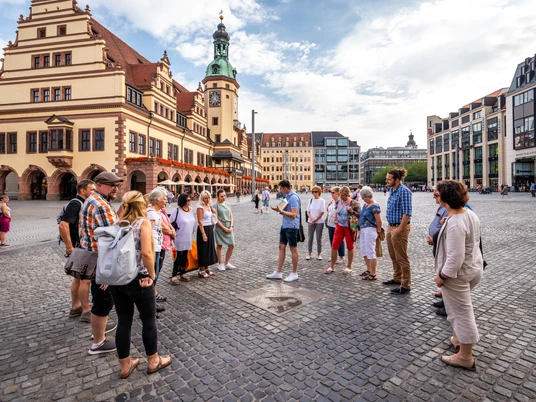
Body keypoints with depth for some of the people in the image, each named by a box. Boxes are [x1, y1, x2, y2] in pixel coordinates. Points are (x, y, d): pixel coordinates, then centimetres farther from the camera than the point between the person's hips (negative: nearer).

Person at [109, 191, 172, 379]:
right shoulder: (143, 222, -12)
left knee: (123, 322, 17)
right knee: (149, 321, 12)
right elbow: (146, 253, -24)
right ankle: (154, 361, 29)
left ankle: (125, 365, 32)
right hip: (138, 280, -6)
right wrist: (152, 274, -11)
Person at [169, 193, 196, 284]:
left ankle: (183, 273, 26)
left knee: (185, 256, 13)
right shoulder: (177, 210, -13)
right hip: (180, 238, -5)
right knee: (179, 256, -2)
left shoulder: (191, 210, 5)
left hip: (188, 238, 6)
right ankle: (174, 275, 8)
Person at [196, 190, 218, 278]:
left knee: (209, 248, 14)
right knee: (203, 249, 0)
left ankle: (206, 268, 27)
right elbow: (200, 222, -18)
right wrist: (203, 234, -21)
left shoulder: (209, 206, 8)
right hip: (203, 229, -8)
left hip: (210, 229, 8)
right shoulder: (200, 207, -14)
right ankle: (201, 271, 11)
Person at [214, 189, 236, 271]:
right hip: (220, 227, -5)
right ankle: (220, 264, 21)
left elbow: (231, 217, 11)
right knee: (219, 245, 6)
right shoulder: (216, 206, -6)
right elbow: (216, 219, -10)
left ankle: (226, 263, 22)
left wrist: (231, 226, -3)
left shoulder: (228, 205, 11)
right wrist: (224, 228, -12)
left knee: (231, 245, 5)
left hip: (228, 228, 5)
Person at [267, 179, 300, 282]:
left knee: (293, 249, 3)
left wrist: (281, 211, -22)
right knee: (281, 247, 11)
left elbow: (293, 214, -23)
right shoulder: (287, 196, 10)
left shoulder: (293, 197, -18)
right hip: (284, 225, 9)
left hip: (292, 227, -9)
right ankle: (278, 272, 19)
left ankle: (294, 273, 17)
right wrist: (279, 210, 4)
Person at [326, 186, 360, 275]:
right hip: (339, 226, 5)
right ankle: (331, 267, 12)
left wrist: (352, 211, -23)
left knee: (350, 247, 7)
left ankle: (349, 267, 22)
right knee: (334, 246, 1)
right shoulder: (340, 202, 9)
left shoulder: (353, 203, -8)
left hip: (349, 227, -5)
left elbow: (360, 215, -9)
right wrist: (335, 219, 9)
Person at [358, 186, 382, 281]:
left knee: (370, 252, -3)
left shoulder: (374, 206, -17)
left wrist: (378, 232, -7)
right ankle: (368, 270, 31)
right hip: (363, 230, 10)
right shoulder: (365, 204, 11)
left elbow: (379, 221, -17)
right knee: (364, 251, 17)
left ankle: (373, 274, 5)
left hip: (370, 230, -10)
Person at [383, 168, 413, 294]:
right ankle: (397, 278, 36)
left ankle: (406, 285, 13)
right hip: (390, 227, 9)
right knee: (393, 256, 20)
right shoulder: (391, 190, 10)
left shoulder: (404, 191, -17)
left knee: (401, 258, 1)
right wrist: (390, 227, 17)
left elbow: (407, 213, -21)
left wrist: (400, 230, -22)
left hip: (399, 228, -9)